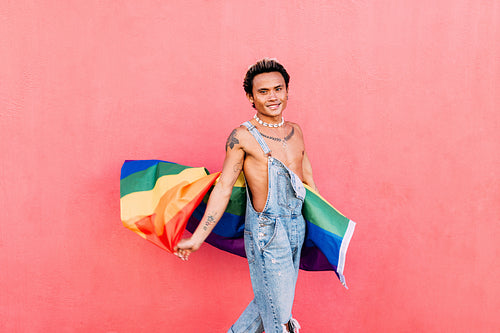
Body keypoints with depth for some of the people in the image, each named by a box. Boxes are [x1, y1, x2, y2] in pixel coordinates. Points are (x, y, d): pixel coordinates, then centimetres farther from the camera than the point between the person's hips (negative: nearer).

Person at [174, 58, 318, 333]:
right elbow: (223, 187, -8)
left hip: (297, 227, 7)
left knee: (268, 300, 18)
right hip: (267, 231, -6)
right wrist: (197, 238, -8)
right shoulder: (243, 136, -9)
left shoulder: (295, 130, 9)